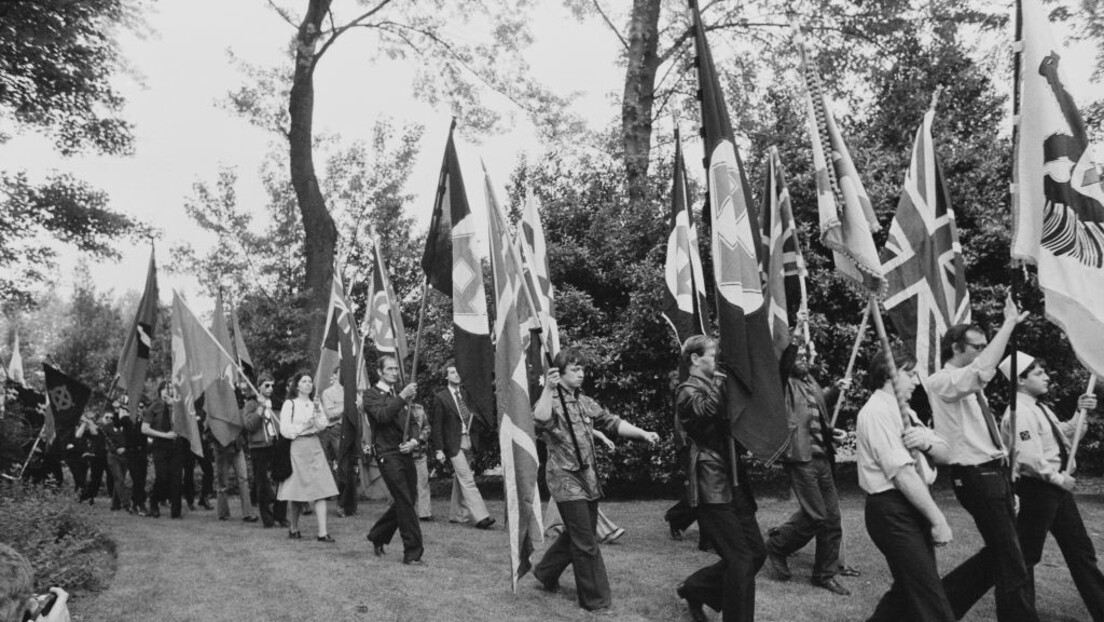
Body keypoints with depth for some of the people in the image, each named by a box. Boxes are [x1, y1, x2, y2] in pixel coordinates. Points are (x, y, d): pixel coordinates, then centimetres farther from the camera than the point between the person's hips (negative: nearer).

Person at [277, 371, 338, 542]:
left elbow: (323, 425, 6)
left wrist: (319, 422, -13)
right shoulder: (290, 404, 0)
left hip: (315, 448, 4)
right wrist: (304, 427, -13)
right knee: (298, 492, 3)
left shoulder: (316, 404, 14)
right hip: (297, 449, -4)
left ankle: (322, 532, -8)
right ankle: (294, 529, 23)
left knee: (321, 490, -6)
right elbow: (285, 430, -7)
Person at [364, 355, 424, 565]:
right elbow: (382, 415, -21)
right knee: (405, 503, -10)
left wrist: (413, 441, 2)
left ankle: (377, 536, 32)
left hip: (405, 454, 7)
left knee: (405, 502, 11)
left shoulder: (400, 394, 20)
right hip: (388, 455, -7)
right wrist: (402, 398, -30)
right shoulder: (371, 395, -1)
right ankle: (412, 553, -4)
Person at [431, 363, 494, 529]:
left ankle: (456, 515, 25)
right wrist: (439, 450, -8)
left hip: (468, 442, 6)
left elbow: (479, 415, 15)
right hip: (454, 444, -5)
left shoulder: (466, 394, 12)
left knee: (460, 480, 14)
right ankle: (480, 516, -14)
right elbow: (437, 426, -4)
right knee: (467, 480, -11)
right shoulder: (440, 397, -2)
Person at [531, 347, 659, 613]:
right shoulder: (551, 400, -10)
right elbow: (540, 423, -31)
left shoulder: (585, 402, 12)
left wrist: (643, 433, 1)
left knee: (578, 535, 18)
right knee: (585, 542, -3)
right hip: (566, 478, -7)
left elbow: (611, 422, 10)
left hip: (588, 478, 8)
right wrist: (548, 389, -39)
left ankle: (546, 572, 39)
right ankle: (595, 599, 10)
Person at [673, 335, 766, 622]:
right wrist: (723, 380, -21)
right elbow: (707, 410, -27)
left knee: (757, 552, 10)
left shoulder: (718, 384, 20)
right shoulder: (689, 390, -6)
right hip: (713, 487, -9)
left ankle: (695, 588, 25)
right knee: (740, 559, -9)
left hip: (734, 482, 9)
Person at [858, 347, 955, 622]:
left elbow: (944, 452, 11)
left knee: (909, 589, 17)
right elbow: (902, 474, -20)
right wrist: (938, 519, -17)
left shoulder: (904, 411, 16)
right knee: (930, 599, -7)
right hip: (892, 510, -10)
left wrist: (927, 441, -12)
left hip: (915, 506, 10)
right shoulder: (877, 412, -14)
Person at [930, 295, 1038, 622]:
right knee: (1010, 561, -3)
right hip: (975, 476, -9)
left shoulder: (969, 386, 15)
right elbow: (983, 369, -33)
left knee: (1000, 552, 17)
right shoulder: (941, 381, -13)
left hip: (995, 474, 9)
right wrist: (1009, 323, -26)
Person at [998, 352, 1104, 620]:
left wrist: (1081, 412, 5)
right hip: (1035, 488, -10)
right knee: (1027, 554, 3)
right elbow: (1029, 457, -25)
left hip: (1056, 487, 10)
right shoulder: (1019, 412, -18)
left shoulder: (1040, 408, 13)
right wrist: (1058, 479, -15)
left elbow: (1066, 435, 18)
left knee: (1081, 550, 13)